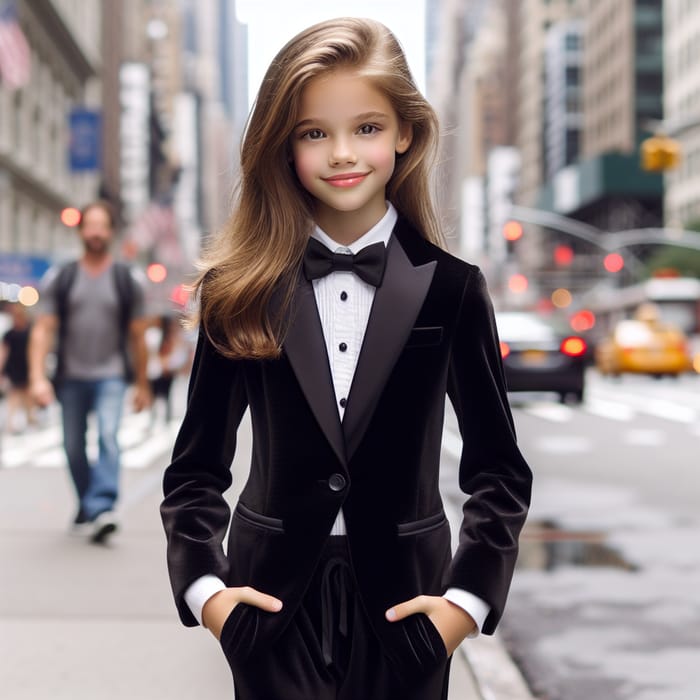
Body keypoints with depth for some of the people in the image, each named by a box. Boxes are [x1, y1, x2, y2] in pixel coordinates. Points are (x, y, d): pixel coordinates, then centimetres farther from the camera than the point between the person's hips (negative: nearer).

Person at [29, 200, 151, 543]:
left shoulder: (127, 280, 5)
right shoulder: (59, 279, 5)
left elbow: (137, 335, 10)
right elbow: (43, 330, 0)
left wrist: (142, 384, 11)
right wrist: (38, 377, -11)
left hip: (111, 376, -2)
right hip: (71, 378, 2)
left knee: (107, 436, -21)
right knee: (74, 449, 7)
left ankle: (101, 510, -28)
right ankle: (85, 508, 26)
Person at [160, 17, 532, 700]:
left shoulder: (451, 289, -2)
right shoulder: (241, 292, -1)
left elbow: (499, 469, 2)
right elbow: (196, 466, 5)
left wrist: (470, 595, -6)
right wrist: (201, 585, -7)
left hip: (403, 604, 0)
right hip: (274, 600, 0)